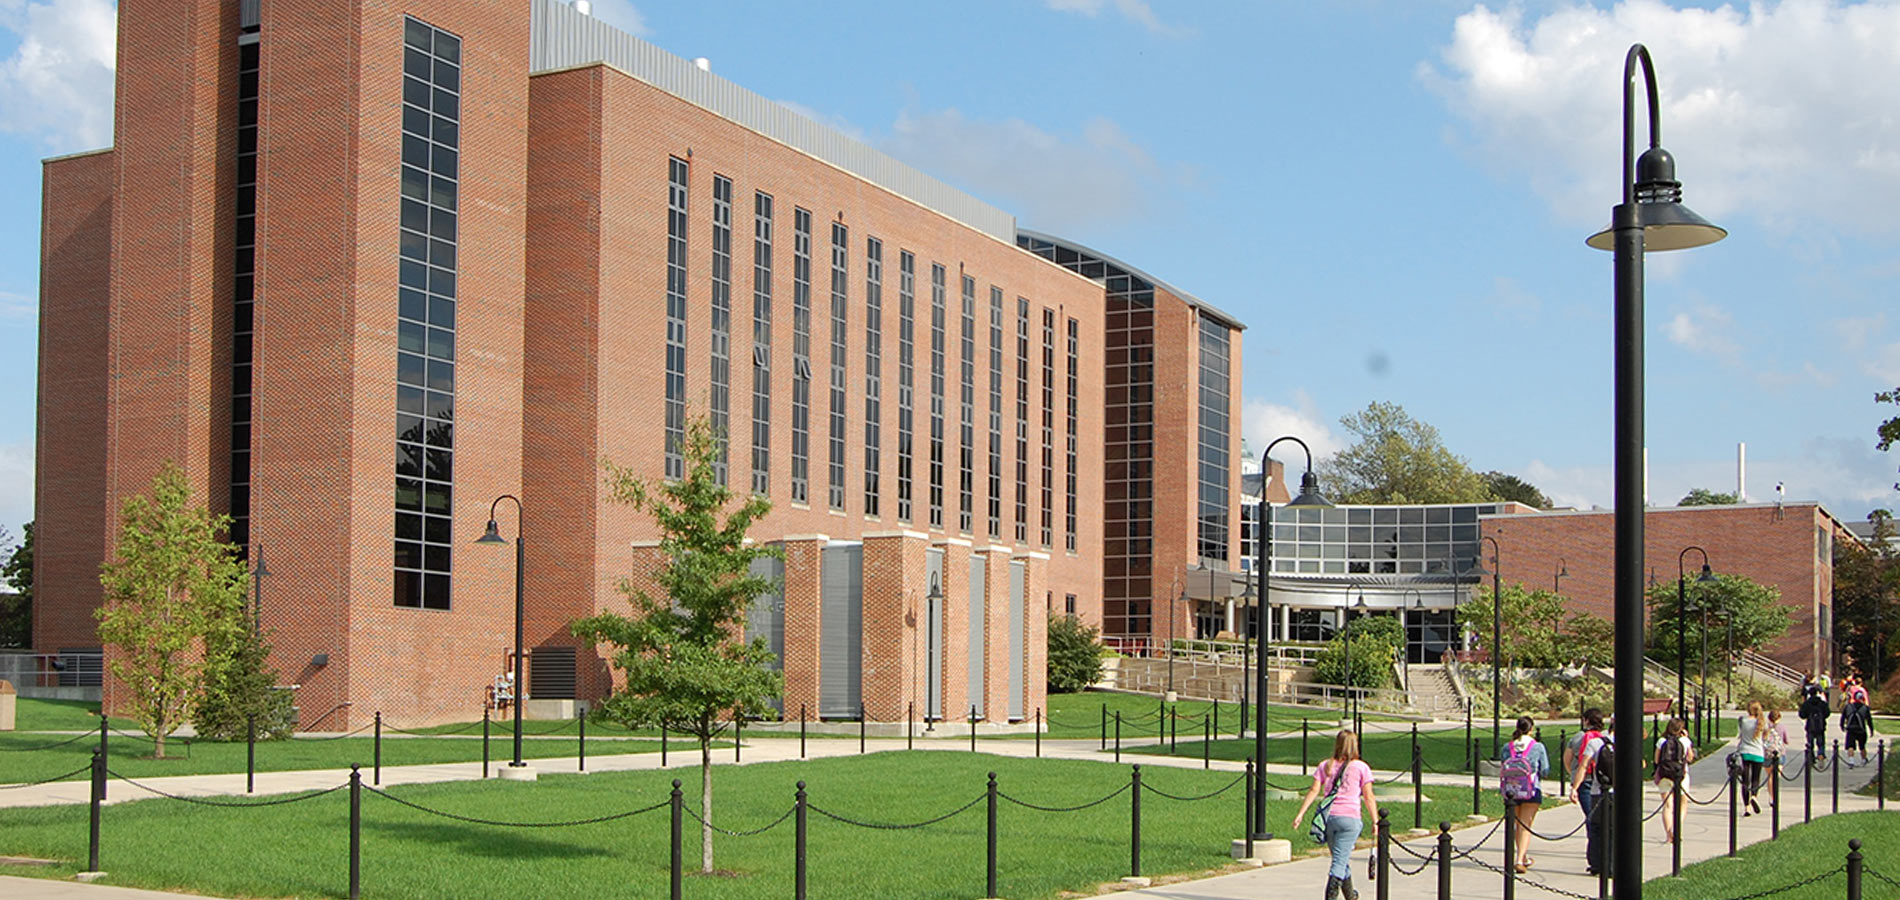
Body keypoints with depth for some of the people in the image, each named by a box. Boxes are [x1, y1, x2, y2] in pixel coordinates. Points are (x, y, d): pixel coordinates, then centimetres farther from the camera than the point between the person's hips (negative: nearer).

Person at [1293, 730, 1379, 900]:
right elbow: (1368, 798, -1)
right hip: (1349, 817, -4)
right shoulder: (1361, 767, 1)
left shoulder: (1325, 766, 9)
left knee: (1341, 859, 20)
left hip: (1328, 816, 4)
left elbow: (1314, 790, 1)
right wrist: (1375, 821, 3)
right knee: (1340, 860, -6)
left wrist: (1301, 814, -1)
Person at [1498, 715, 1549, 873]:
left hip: (1511, 791, 3)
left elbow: (1502, 770, 2)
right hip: (1532, 792, -3)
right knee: (1525, 826, 0)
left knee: (1519, 825, 19)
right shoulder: (1538, 747, -8)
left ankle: (1524, 858, 35)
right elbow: (1545, 771, -4)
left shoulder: (1506, 747, -2)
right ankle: (1520, 860, -14)